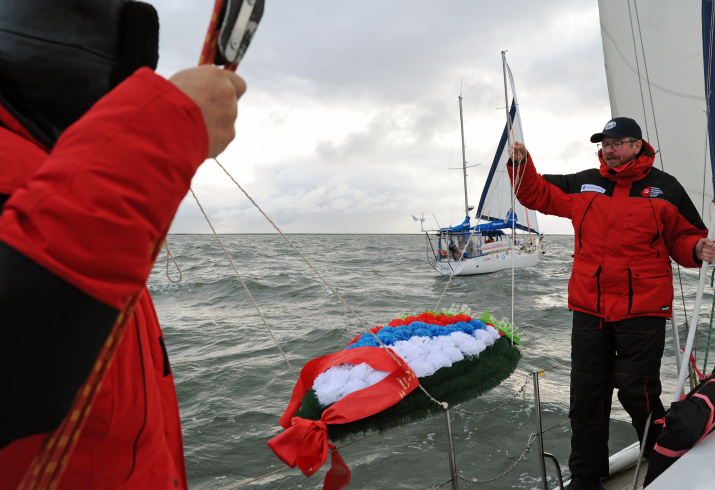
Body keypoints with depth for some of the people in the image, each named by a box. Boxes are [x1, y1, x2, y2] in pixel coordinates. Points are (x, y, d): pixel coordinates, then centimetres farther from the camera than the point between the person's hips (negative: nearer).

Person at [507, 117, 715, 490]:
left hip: (642, 311, -3)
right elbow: (536, 194, 14)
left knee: (637, 393, -4)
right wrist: (521, 164, -1)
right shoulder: (583, 185, 9)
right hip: (588, 308, 3)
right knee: (586, 397, 10)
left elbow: (683, 238, 9)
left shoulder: (664, 188, 4)